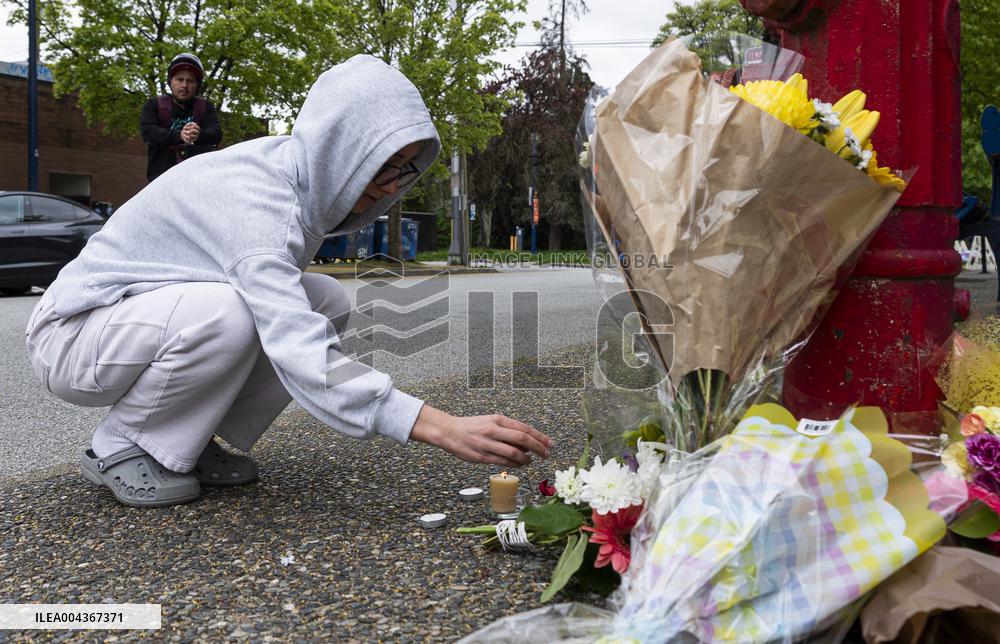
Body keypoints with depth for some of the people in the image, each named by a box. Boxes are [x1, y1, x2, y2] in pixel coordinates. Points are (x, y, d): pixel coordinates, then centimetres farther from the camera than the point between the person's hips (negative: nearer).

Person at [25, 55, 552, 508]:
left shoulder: (295, 175, -4)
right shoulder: (253, 196, -31)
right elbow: (302, 358, -42)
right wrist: (444, 428, -46)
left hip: (169, 316, 8)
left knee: (326, 303, -8)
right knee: (224, 313, -37)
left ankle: (188, 441, 2)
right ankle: (119, 448, -9)